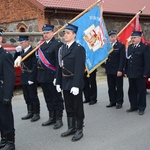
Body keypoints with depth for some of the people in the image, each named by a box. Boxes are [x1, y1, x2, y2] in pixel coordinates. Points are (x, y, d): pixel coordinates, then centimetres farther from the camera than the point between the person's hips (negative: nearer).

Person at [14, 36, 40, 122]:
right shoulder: (21, 51, 9)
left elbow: (35, 66, -21)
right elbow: (15, 60, 9)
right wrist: (17, 52, -4)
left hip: (31, 78, -7)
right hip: (24, 78, 7)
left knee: (33, 96, 3)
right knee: (27, 97, 14)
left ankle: (36, 114, 15)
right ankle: (30, 112, 27)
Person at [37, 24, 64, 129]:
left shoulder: (57, 44, -11)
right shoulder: (42, 45, 14)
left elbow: (59, 62, -18)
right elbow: (39, 60, 15)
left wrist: (57, 77, -23)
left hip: (52, 76, -8)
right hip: (43, 76, 8)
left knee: (57, 98, 4)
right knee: (48, 98, 16)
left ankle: (59, 119, 14)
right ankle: (52, 118, 28)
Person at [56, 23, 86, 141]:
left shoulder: (79, 49, -12)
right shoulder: (62, 48, 10)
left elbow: (80, 68, -18)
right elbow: (60, 66, 11)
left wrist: (76, 85, -23)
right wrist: (58, 82, 8)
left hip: (75, 83, -7)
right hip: (65, 82, 7)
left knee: (77, 107, 5)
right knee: (69, 107, 15)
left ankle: (79, 130, 16)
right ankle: (71, 128, 28)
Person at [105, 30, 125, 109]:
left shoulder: (121, 46, -5)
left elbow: (122, 59, -10)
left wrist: (120, 70, -16)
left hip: (117, 71, -5)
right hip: (109, 71, 5)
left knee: (119, 87, 4)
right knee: (111, 87, 11)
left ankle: (119, 102, 13)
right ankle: (112, 101, 21)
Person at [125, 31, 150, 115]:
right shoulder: (130, 47, 12)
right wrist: (126, 71, 10)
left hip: (140, 74, -6)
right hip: (131, 74, 6)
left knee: (141, 91, 4)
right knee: (132, 91, 12)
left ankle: (141, 108, 14)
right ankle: (134, 106, 24)